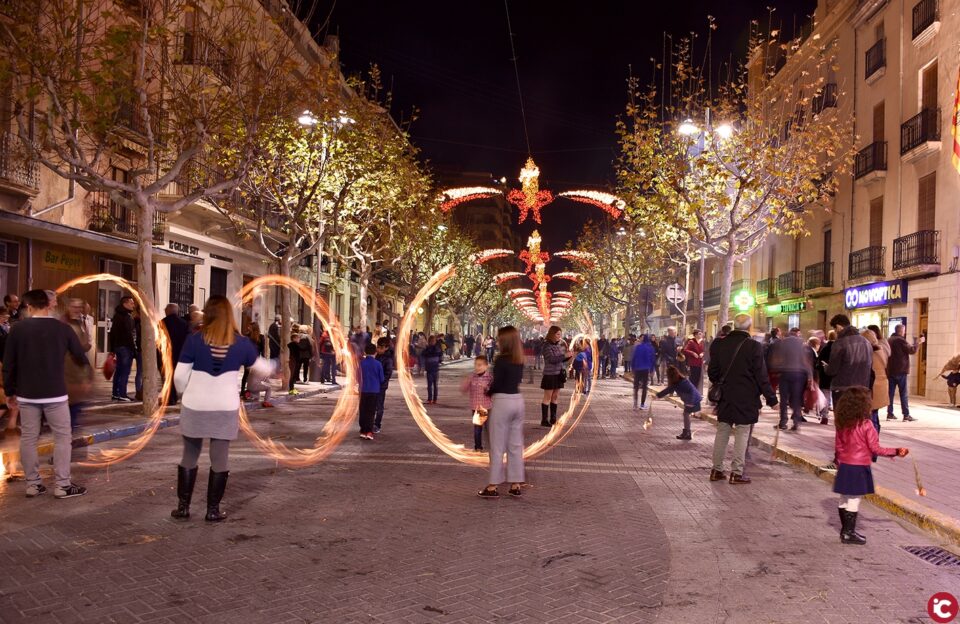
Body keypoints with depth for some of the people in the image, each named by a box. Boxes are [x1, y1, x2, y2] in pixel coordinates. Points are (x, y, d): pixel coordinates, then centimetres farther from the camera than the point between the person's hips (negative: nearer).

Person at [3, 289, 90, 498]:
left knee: (28, 438, 11)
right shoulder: (62, 328, -4)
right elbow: (82, 358, 4)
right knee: (63, 437, 5)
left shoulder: (18, 329, -1)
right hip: (55, 394, -2)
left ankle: (32, 484, 14)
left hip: (26, 394, 2)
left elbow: (8, 364, 1)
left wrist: (10, 392, 12)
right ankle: (62, 485, 2)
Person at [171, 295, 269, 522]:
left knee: (189, 456, 14)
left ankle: (183, 507, 19)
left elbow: (179, 376, -6)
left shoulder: (194, 340, -7)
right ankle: (213, 510, 13)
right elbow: (263, 370, 11)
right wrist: (271, 365, 34)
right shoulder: (241, 343, -2)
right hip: (226, 410, 0)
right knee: (219, 459, 8)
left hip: (194, 408, 0)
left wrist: (185, 395, 13)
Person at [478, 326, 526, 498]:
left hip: (502, 402, -7)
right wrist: (493, 388, 6)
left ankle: (493, 486, 7)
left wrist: (488, 392, 6)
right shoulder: (519, 360, 7)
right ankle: (516, 485, 17)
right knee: (516, 445, 12)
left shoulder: (501, 360, -15)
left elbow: (496, 384, -15)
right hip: (517, 400, 7)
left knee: (497, 446, 2)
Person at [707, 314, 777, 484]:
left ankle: (716, 470, 16)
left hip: (725, 398, 4)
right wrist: (771, 398, -3)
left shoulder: (719, 344, 1)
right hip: (746, 399, -4)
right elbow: (762, 376, -11)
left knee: (722, 432, 12)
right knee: (742, 434, 2)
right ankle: (736, 472, 3)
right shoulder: (754, 346, -13)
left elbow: (712, 371, 7)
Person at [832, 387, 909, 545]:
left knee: (844, 499, 14)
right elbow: (875, 448, -13)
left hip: (844, 466, 6)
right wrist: (895, 452, -6)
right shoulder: (866, 425, -17)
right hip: (859, 468, -6)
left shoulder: (842, 424, 0)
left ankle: (845, 530, 25)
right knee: (854, 500, 2)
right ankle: (849, 533, 7)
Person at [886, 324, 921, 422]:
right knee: (903, 394, -3)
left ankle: (890, 414, 6)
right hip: (900, 371, -7)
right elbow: (911, 350, -13)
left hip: (890, 371, 7)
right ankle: (906, 415, -3)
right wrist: (918, 343, -1)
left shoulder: (890, 340, 13)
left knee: (890, 392, 7)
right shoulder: (901, 340, -12)